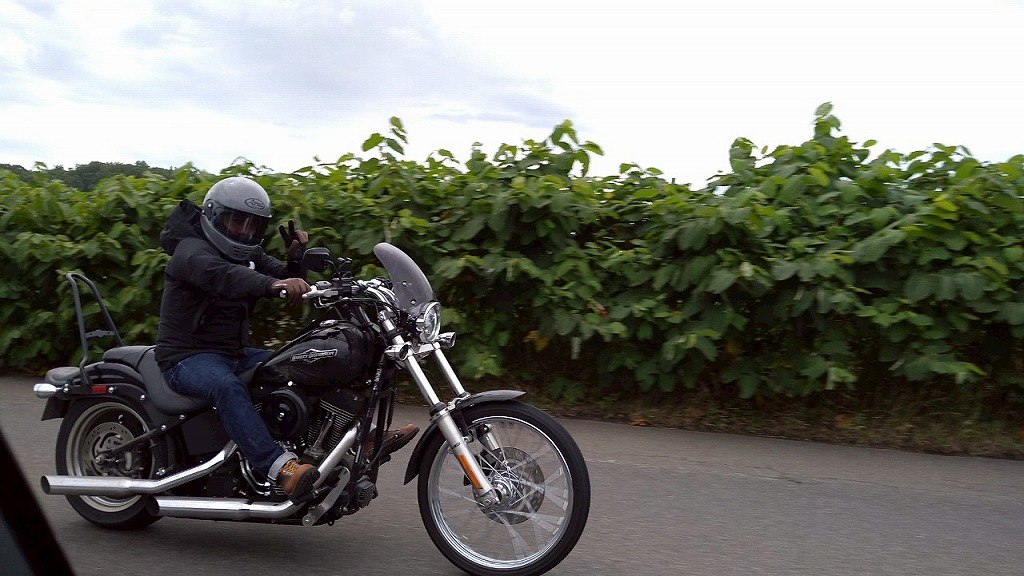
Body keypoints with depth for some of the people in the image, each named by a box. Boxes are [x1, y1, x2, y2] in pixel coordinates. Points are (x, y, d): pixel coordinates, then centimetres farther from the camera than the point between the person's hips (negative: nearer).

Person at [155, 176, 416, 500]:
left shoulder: (250, 255, 14)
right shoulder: (191, 250, -13)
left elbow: (289, 286, 8)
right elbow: (222, 275, -37)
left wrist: (295, 259, -14)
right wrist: (273, 283, -56)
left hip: (235, 353, 8)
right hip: (189, 357, -8)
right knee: (227, 387, -39)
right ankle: (280, 467, -52)